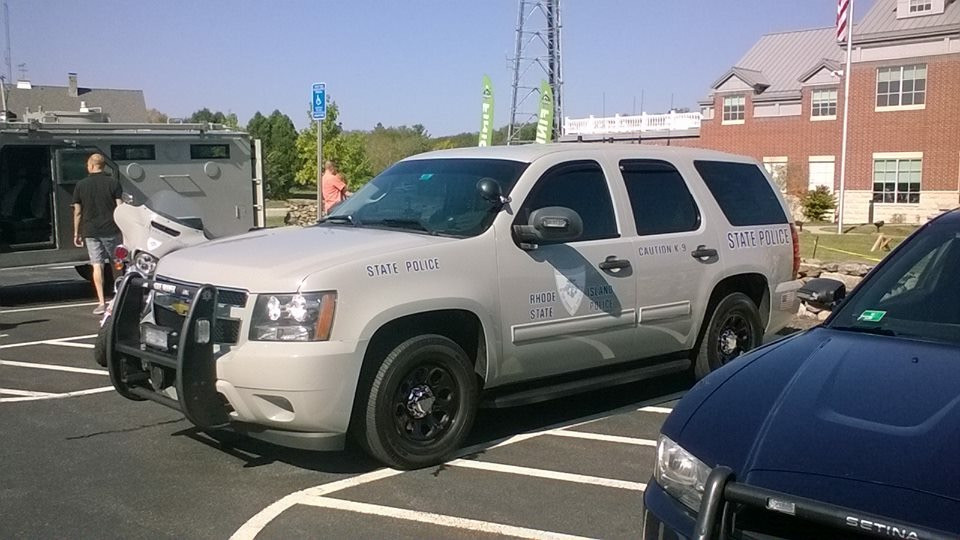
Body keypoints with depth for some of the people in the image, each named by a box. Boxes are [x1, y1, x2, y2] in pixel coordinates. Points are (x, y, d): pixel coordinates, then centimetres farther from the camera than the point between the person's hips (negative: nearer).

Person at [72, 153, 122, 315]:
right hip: (110, 230, 0)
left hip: (91, 231, 1)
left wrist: (77, 233, 12)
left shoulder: (81, 185, 2)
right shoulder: (113, 182, -2)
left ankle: (101, 303, -4)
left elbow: (77, 212, 3)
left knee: (97, 266, 1)